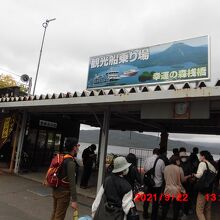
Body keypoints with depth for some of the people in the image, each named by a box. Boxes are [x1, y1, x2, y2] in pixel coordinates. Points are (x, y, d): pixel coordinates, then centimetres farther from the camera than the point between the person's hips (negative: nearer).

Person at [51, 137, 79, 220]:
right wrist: (74, 200, -24)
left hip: (55, 189, 8)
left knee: (54, 213, 23)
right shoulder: (70, 162, -23)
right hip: (64, 192, -8)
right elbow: (72, 182, -26)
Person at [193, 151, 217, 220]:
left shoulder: (202, 163, -11)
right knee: (208, 210, 19)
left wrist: (194, 174, -6)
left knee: (199, 211, -2)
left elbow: (199, 175, -24)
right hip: (211, 189, 8)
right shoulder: (212, 165, 11)